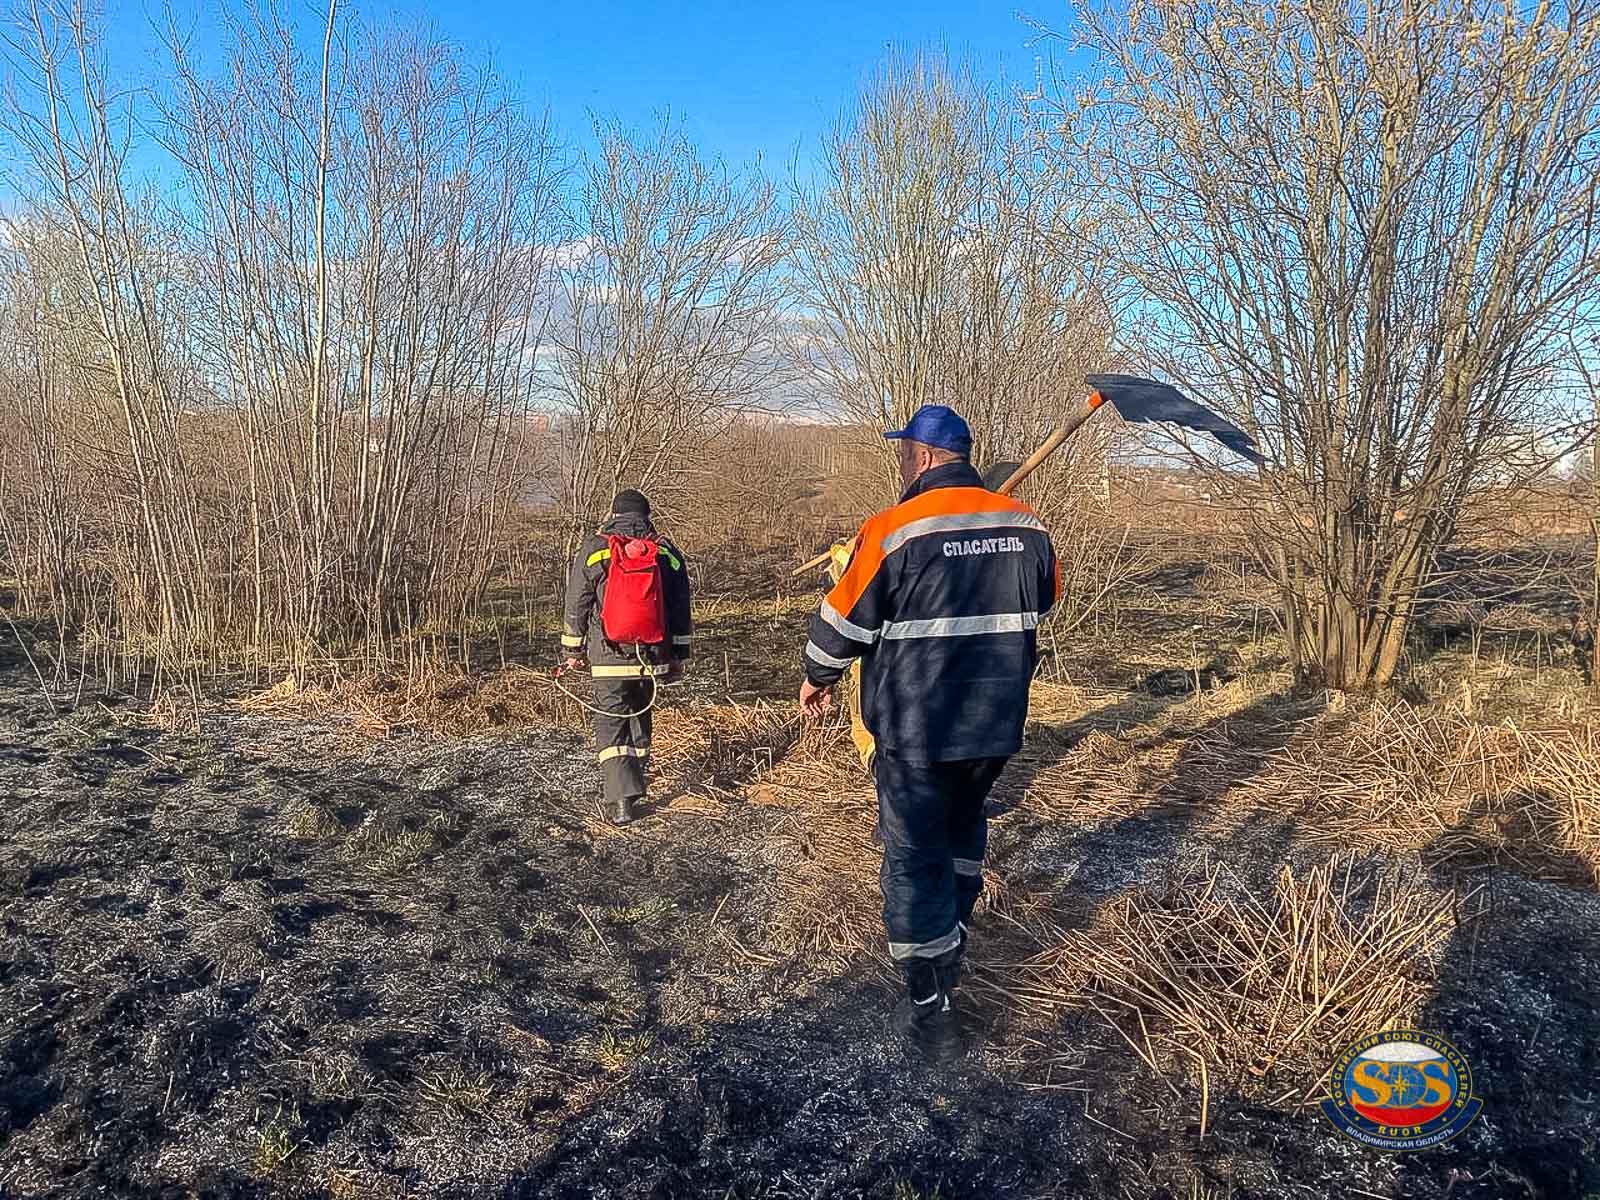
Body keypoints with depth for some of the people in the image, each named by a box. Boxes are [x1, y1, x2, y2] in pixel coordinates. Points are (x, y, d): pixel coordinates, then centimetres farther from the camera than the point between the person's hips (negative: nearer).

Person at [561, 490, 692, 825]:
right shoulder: (667, 552, 5)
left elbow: (576, 606, 2)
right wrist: (678, 655, 17)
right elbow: (681, 610, 8)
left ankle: (619, 800, -9)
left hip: (609, 659, -3)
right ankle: (634, 785, 33)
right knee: (641, 720, 20)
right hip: (652, 657, 3)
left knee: (610, 726, 1)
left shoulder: (594, 549, -2)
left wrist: (573, 651, 13)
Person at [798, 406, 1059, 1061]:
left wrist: (817, 678, 11)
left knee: (916, 857, 6)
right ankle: (949, 945, 44)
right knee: (963, 825, 27)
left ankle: (931, 1012, 11)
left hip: (916, 730, -5)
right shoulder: (1028, 527, 1)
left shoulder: (893, 530, -16)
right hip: (998, 723, 6)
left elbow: (841, 623, -8)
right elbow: (1044, 602, 17)